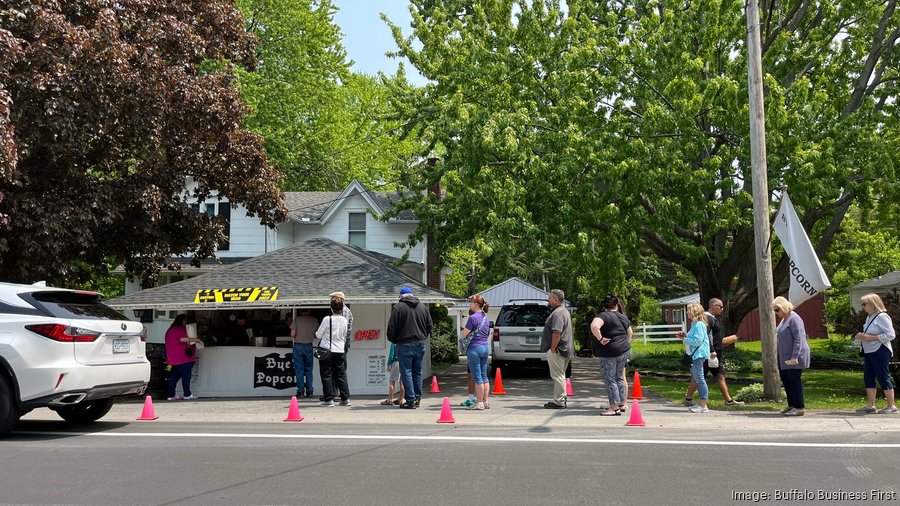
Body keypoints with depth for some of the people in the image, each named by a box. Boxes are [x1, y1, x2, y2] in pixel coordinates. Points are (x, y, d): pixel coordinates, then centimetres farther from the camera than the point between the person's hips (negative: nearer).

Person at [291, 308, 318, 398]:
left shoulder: (297, 320, -4)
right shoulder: (314, 321, 2)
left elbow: (292, 334, -8)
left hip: (298, 346, -2)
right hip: (309, 346, 2)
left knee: (299, 369, 3)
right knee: (308, 369, 9)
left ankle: (301, 391, 0)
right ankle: (309, 391, 7)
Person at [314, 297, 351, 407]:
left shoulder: (327, 319, -14)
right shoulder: (344, 320, 0)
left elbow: (318, 335, -5)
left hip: (327, 350, -4)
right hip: (340, 350, 4)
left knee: (327, 375, 2)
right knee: (341, 374, 12)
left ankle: (329, 399, -1)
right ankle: (346, 398, 12)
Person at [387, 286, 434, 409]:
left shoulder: (398, 307, -5)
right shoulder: (423, 307, 9)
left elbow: (391, 326, -7)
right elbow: (430, 325, 11)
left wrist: (393, 340, 9)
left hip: (405, 344, -5)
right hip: (420, 344, 5)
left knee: (406, 372, -1)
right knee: (417, 372, 13)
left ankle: (410, 400, -4)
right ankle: (417, 399, 18)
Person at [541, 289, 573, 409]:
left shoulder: (558, 313, -17)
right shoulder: (564, 311, 18)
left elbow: (557, 333, -25)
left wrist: (552, 349, -21)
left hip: (557, 351, -11)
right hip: (564, 350, 11)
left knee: (558, 376, -6)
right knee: (560, 376, 16)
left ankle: (559, 402, -3)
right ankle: (561, 399, 22)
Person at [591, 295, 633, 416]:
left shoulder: (603, 316, -11)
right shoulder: (623, 317, 12)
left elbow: (594, 326, -31)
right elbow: (630, 333, 25)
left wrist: (600, 339, -20)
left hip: (609, 353, -7)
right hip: (624, 351, 7)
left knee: (609, 379, -1)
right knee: (619, 377, 19)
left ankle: (614, 407, -1)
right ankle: (622, 403, 26)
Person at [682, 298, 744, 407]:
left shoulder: (713, 319, 18)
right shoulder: (707, 319, -16)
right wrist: (712, 351, -28)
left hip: (716, 354, 10)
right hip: (708, 353, -10)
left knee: (720, 376, 9)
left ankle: (728, 400, 11)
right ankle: (688, 399, 5)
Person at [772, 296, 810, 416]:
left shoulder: (794, 319, -16)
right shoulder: (784, 319, 13)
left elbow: (799, 339, -21)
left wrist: (794, 357, -24)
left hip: (793, 358, -10)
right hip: (784, 358, 10)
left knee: (794, 380, -4)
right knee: (785, 380, 13)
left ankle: (799, 407, 3)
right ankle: (791, 405, 24)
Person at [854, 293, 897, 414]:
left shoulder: (882, 317, -14)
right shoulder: (869, 317, 13)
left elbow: (891, 335, -19)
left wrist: (869, 337, -20)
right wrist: (862, 336, 4)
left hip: (880, 352, -9)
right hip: (869, 352, 9)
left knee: (883, 377, -3)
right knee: (868, 378, 9)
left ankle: (892, 406, 7)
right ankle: (871, 406, 15)